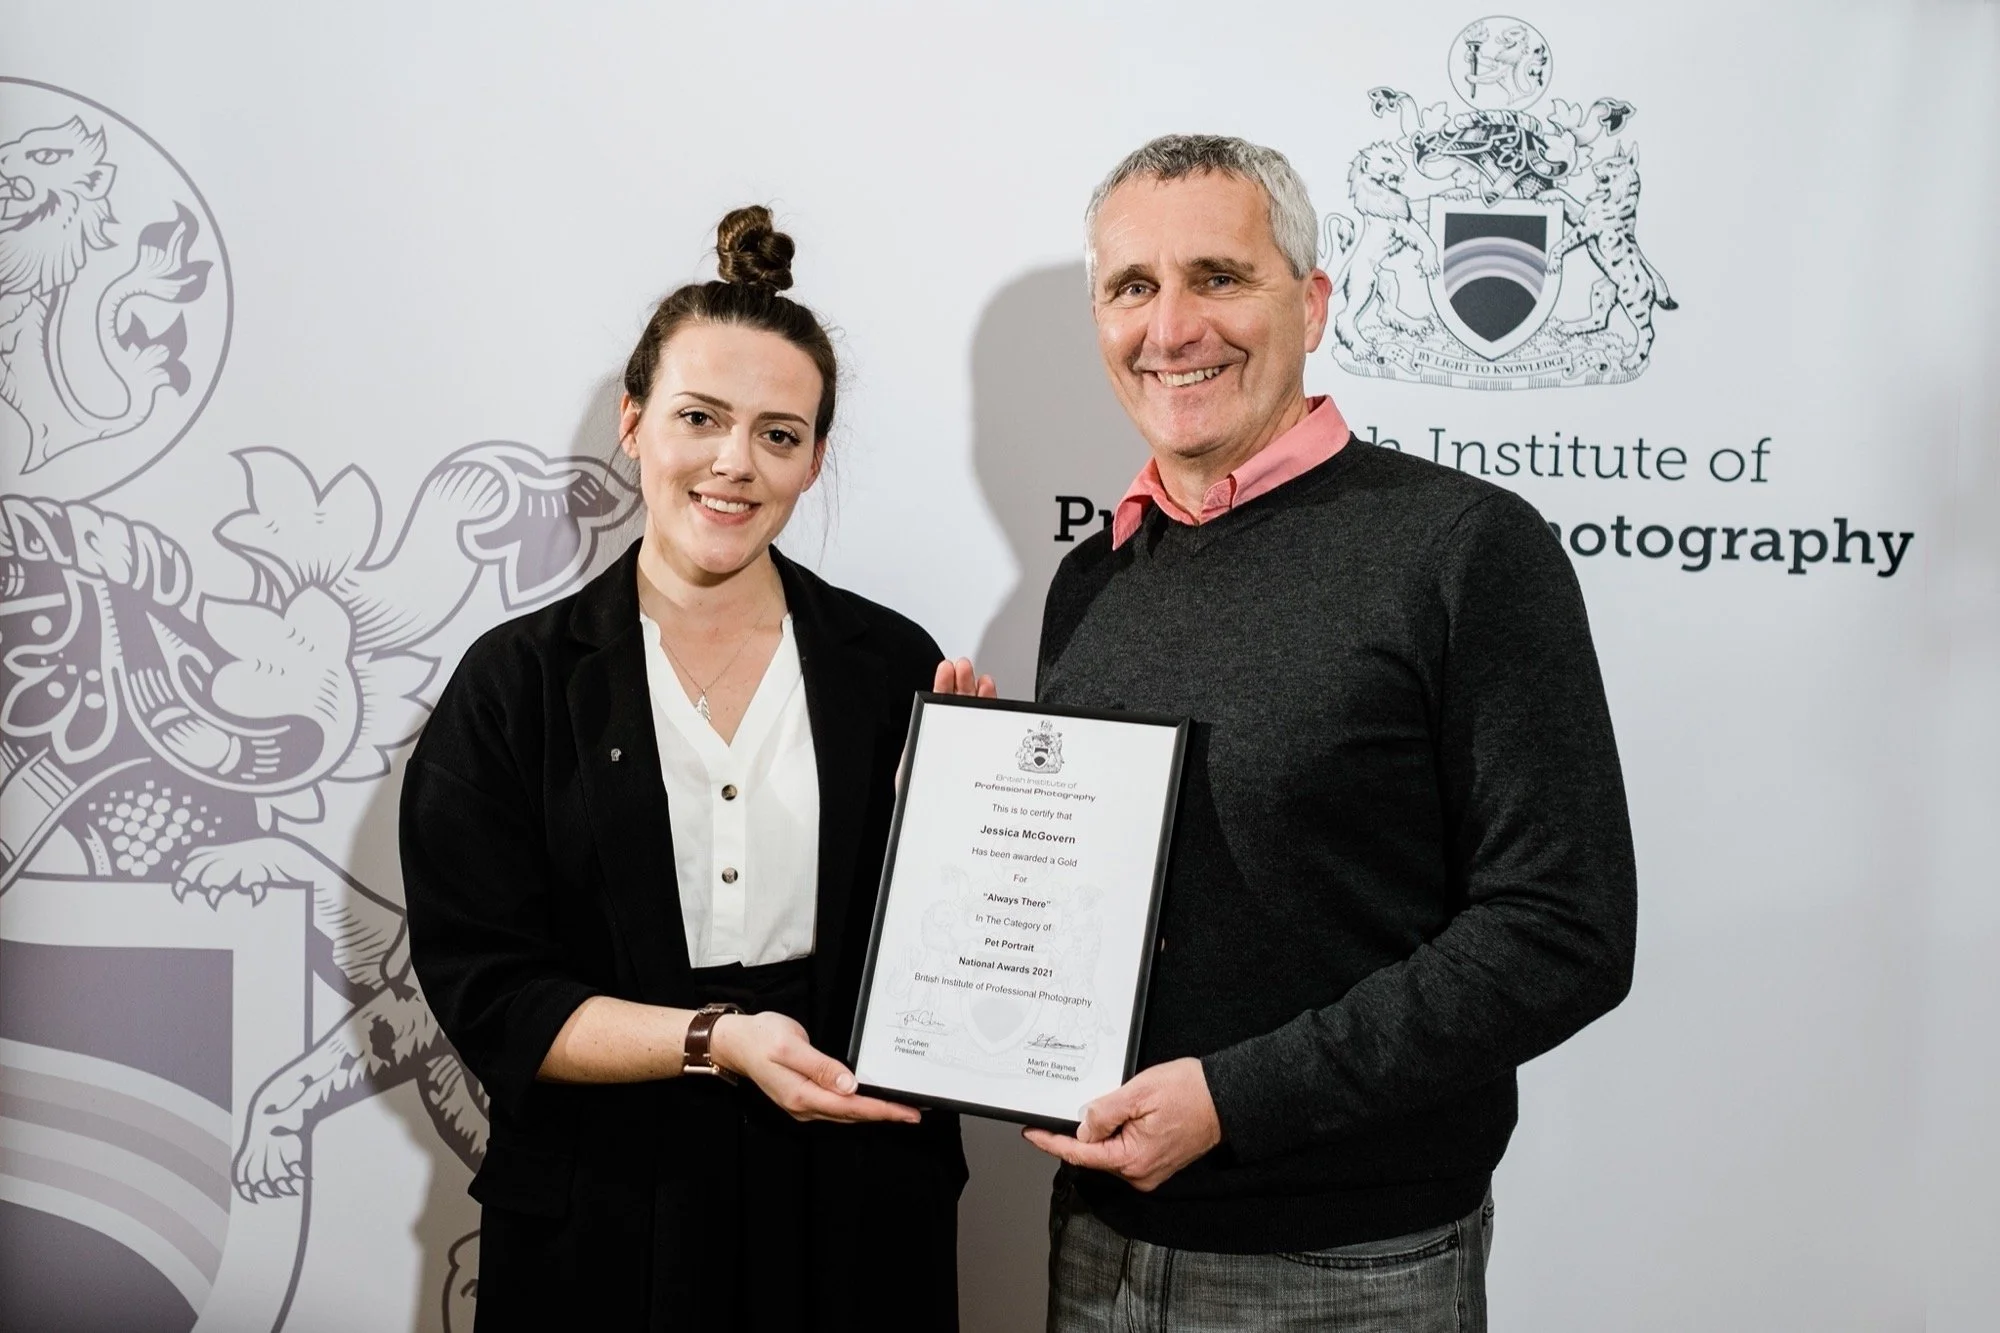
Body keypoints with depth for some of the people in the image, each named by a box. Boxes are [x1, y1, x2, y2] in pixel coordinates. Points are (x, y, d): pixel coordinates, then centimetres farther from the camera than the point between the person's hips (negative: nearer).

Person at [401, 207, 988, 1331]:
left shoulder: (893, 668, -1)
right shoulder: (516, 684, -4)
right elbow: (487, 996, -8)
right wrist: (717, 1041, -19)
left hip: (858, 1208, 2)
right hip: (609, 1222, -1)